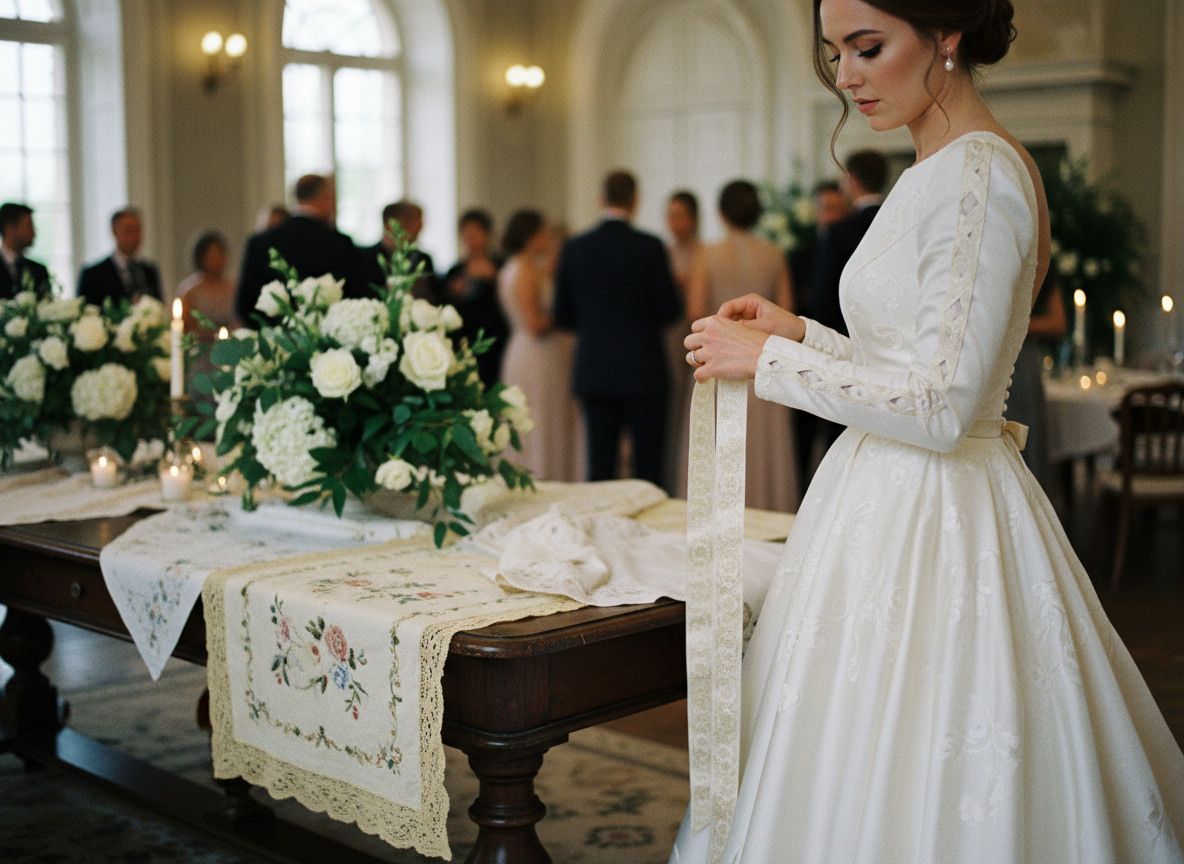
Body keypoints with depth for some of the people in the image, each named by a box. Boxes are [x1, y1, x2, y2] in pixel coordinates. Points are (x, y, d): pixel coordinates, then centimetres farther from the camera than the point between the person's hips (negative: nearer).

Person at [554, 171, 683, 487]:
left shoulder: (574, 247, 2)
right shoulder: (650, 247, -8)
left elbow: (563, 317, 6)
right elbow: (669, 310, -7)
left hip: (593, 371, 3)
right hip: (642, 370, -3)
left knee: (600, 465, 6)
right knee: (648, 464, 2)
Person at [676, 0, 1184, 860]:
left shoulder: (976, 176, -18)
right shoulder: (948, 169, 13)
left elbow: (942, 407, -22)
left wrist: (770, 362, -15)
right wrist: (801, 332, 11)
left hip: (927, 523, -10)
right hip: (901, 502, 10)